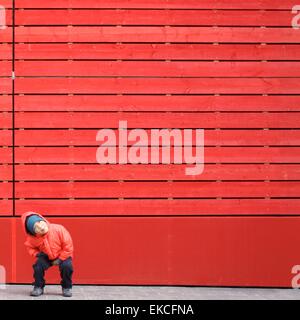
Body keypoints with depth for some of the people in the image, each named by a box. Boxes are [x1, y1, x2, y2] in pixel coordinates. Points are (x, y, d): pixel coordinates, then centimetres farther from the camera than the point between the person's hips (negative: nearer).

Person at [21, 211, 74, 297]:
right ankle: (38, 287, 0)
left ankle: (67, 288, -4)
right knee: (38, 265, -22)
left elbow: (68, 246, -23)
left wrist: (60, 259, -21)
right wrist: (37, 254, -16)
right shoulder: (33, 239, -22)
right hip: (47, 256, 2)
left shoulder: (59, 229, -31)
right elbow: (30, 247, 2)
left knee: (67, 266, -27)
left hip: (63, 255, -2)